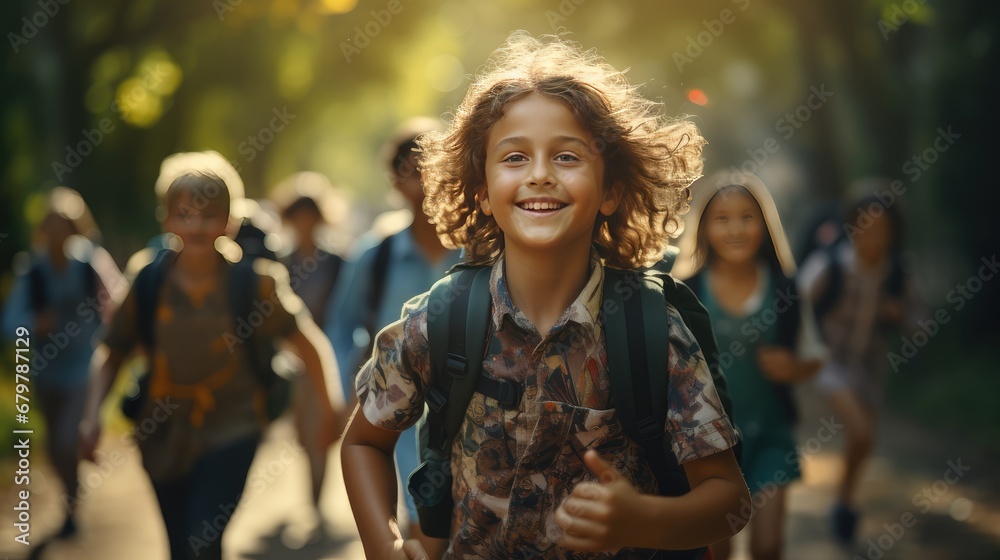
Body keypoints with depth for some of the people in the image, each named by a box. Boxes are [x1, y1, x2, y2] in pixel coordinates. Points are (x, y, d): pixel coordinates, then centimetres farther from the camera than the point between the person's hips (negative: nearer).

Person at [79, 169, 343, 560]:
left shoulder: (252, 281, -10)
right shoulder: (149, 283, -7)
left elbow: (306, 342, -2)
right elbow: (112, 354, 1)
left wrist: (330, 405, -5)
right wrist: (92, 415, -9)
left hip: (230, 431, -2)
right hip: (162, 436, 3)